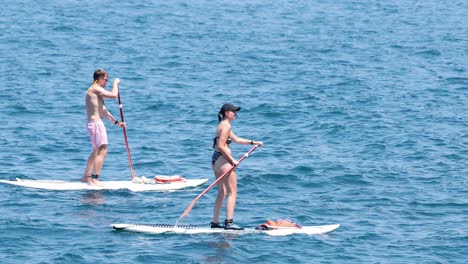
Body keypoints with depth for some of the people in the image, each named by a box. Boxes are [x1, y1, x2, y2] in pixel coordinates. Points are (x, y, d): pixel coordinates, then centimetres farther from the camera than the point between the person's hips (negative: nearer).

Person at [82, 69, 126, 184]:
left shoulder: (95, 91, 20)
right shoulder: (96, 89, -12)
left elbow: (103, 110, 22)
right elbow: (114, 95, -22)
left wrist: (117, 122, 20)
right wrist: (115, 83, -3)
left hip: (93, 124, 11)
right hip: (96, 123, -11)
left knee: (96, 151, 22)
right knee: (102, 151, -13)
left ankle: (86, 176, 29)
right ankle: (94, 179, -18)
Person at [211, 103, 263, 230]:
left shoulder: (222, 125, 19)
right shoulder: (226, 126, -13)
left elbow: (236, 139, 28)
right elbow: (221, 146, -20)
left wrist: (253, 142, 24)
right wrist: (232, 160, -16)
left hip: (215, 160, 10)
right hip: (223, 160, -10)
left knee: (222, 193, 17)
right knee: (232, 192, -7)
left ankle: (215, 222, 18)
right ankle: (229, 222, -13)